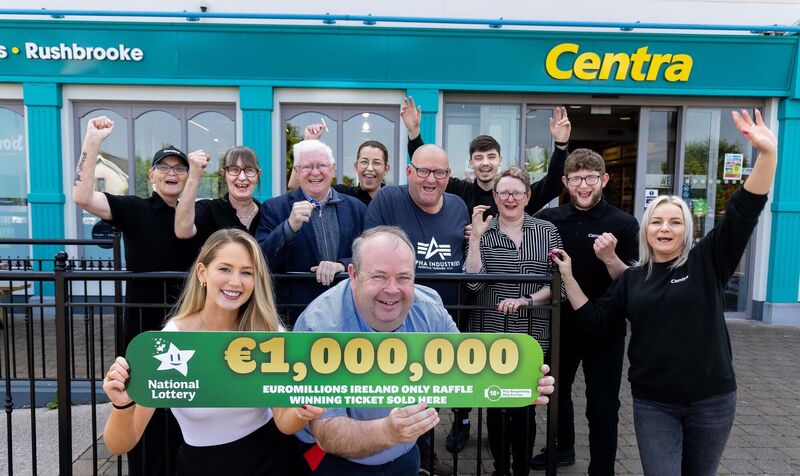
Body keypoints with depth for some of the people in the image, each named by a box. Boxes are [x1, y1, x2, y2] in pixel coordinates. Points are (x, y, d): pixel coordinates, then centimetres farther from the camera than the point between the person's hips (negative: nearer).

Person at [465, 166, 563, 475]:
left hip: (532, 336, 0)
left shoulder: (547, 231, 3)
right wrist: (476, 237, -16)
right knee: (496, 407, 12)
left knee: (525, 409, 8)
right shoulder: (483, 232, 1)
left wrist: (526, 300, -15)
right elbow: (474, 282, -11)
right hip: (491, 334, 0)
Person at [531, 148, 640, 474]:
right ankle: (563, 449, 46)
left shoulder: (623, 224, -10)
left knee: (602, 406, 5)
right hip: (560, 324, 4)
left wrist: (609, 258, -28)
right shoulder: (548, 219, -2)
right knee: (557, 390, 21)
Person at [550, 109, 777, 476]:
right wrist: (568, 277, -2)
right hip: (652, 402, 1)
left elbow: (743, 212, -15)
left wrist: (767, 153, -27)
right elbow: (595, 319, 4)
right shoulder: (632, 278, 4)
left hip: (710, 399, -1)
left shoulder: (707, 262, -3)